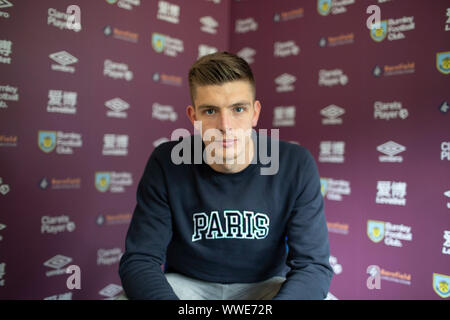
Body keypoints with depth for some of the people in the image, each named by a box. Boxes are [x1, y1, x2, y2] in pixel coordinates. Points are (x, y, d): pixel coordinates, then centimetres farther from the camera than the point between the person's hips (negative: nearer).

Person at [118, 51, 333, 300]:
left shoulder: (296, 166, -13)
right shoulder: (166, 164, -13)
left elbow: (313, 265, -14)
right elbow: (139, 260, -12)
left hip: (265, 284, 0)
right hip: (185, 283, 1)